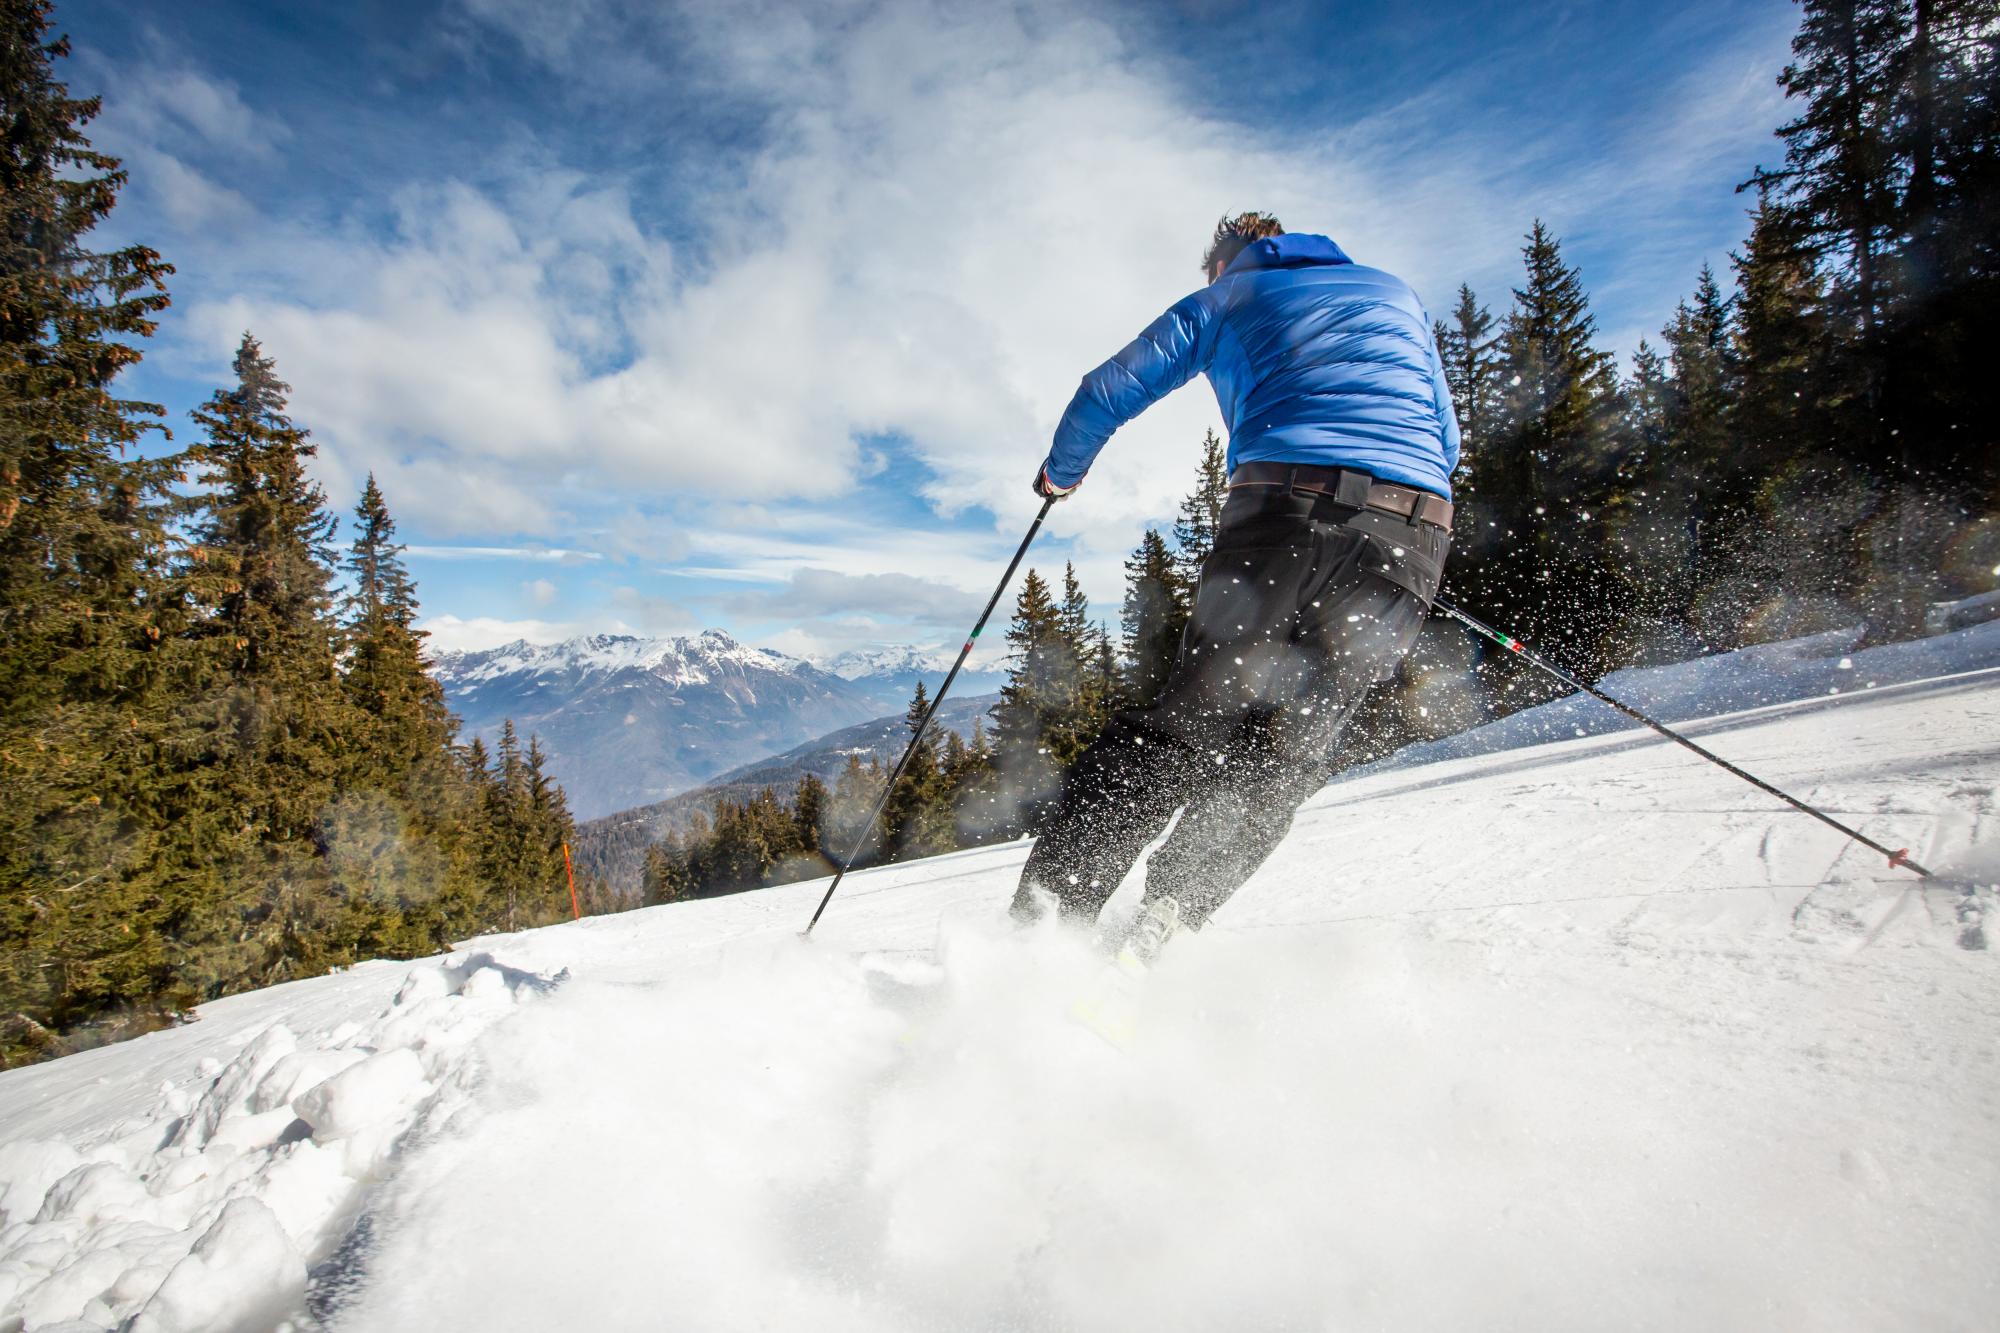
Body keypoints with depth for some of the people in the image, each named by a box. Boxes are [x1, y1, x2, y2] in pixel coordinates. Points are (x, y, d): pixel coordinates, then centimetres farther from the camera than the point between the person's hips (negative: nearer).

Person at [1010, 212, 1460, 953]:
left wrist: (1061, 472, 37)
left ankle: (1043, 916, 0)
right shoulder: (1397, 293, 32)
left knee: (1192, 721, 4)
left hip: (1282, 509, -2)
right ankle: (1155, 933, -3)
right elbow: (1446, 441, 30)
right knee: (1284, 753, 7)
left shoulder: (1224, 299, 24)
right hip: (1413, 532, 3)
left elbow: (1107, 393, 21)